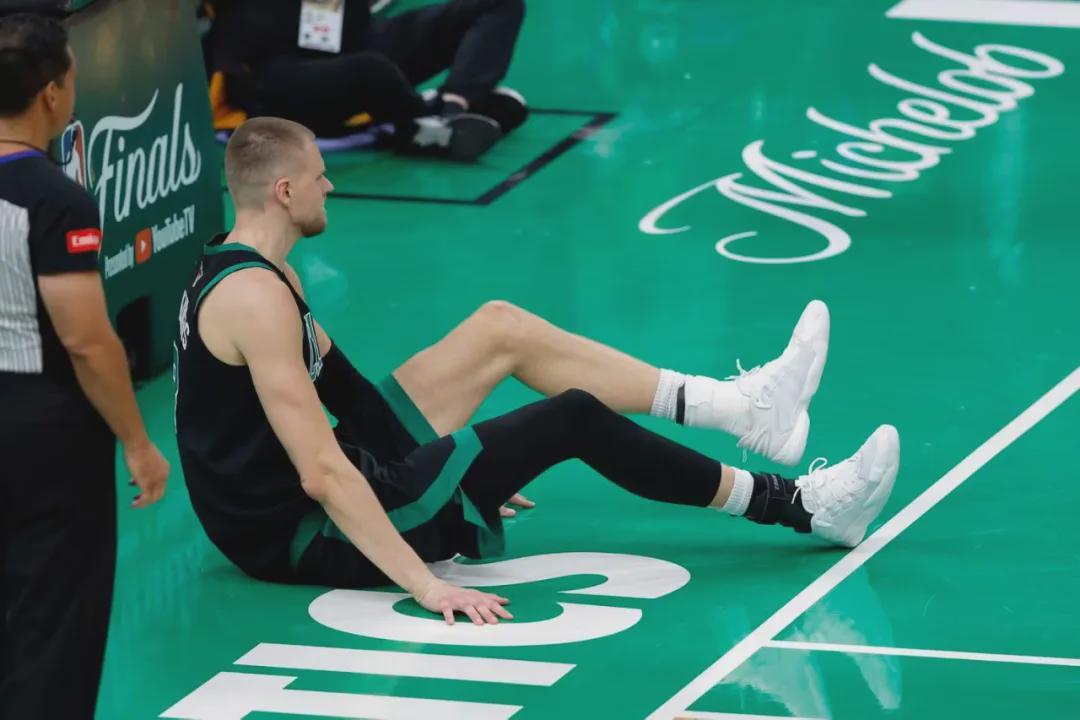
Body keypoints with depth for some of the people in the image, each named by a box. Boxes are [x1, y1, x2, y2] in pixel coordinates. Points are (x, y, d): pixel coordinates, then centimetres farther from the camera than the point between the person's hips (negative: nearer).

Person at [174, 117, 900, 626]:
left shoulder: (247, 268, 8)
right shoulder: (256, 298, -25)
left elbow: (333, 381, 22)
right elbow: (321, 473, -31)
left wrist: (470, 462, 26)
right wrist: (424, 582, -32)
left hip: (305, 497, 10)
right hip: (308, 535, -10)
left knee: (502, 328, 9)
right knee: (575, 417, -10)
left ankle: (739, 407, 11)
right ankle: (799, 506, 3)